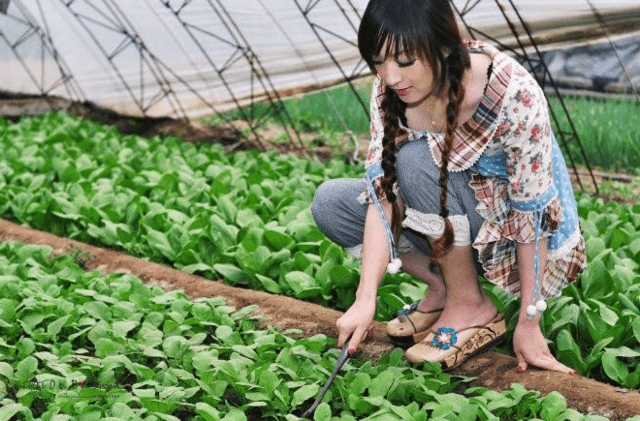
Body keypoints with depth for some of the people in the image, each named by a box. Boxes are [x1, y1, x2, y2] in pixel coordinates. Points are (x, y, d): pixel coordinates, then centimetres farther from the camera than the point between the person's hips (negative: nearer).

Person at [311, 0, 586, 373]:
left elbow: (533, 212, -25)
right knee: (329, 203, -9)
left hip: (514, 239, -5)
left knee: (417, 159, -30)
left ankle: (472, 307, -15)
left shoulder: (514, 96, -31)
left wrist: (529, 323, -21)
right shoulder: (390, 92, -15)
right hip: (449, 214, 6)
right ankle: (443, 287, -1)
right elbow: (383, 191, -18)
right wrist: (366, 298, -27)